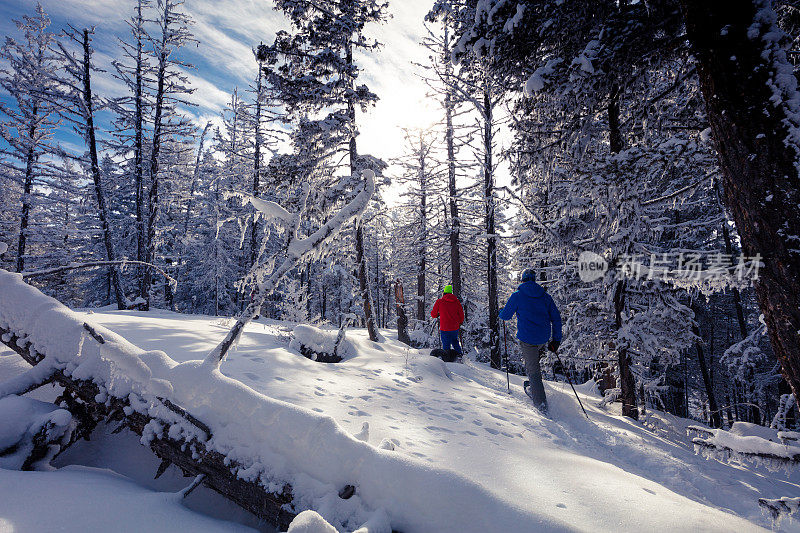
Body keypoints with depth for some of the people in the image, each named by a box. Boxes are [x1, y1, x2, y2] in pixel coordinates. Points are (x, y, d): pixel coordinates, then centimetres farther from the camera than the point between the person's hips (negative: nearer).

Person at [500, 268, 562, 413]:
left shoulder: (517, 296, -4)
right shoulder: (545, 296, 8)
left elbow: (505, 316, 3)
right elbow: (556, 318, 7)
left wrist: (501, 312, 27)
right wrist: (556, 340, 13)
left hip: (528, 338, -5)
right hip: (544, 338, 5)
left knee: (533, 371, 1)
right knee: (532, 359, 32)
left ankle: (541, 404, 1)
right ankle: (533, 390, 32)